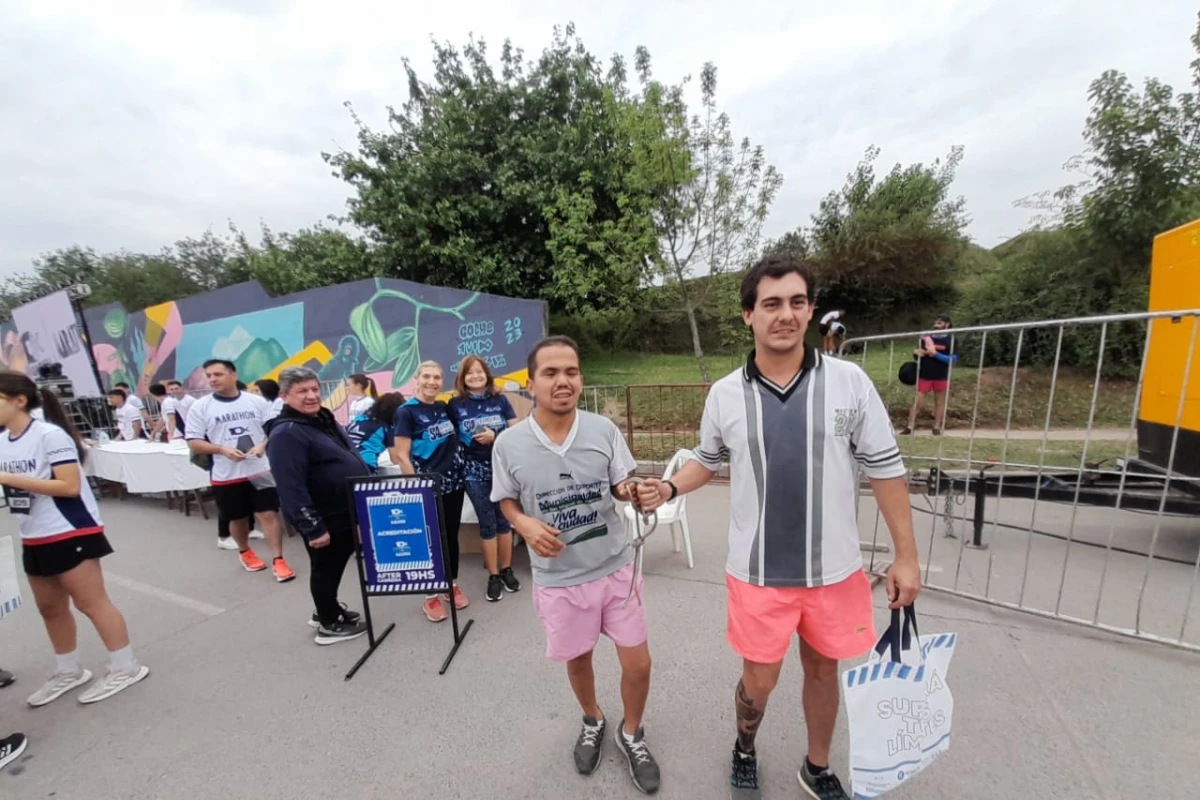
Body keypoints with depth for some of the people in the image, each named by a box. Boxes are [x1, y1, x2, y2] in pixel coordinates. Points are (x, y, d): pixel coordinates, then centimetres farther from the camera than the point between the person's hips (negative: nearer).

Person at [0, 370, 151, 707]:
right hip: (35, 539, 8)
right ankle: (68, 672, 32)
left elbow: (70, 486, -21)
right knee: (50, 608, 17)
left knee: (91, 602, -2)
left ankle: (125, 668, 10)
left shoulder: (50, 434, -16)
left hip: (71, 534, -8)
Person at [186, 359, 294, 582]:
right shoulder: (200, 407, -1)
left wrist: (262, 445, -15)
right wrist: (222, 449, -17)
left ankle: (278, 560, 5)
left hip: (261, 470, -1)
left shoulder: (257, 401, 0)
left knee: (268, 514, -2)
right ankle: (245, 552, 42)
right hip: (226, 475, 1)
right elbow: (193, 442, -2)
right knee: (237, 518, 16)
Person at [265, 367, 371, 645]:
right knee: (326, 569, 9)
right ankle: (329, 625, 28)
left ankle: (327, 610, 42)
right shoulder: (286, 434, -22)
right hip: (324, 519, -9)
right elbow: (291, 488, -26)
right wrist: (312, 527, -24)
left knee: (336, 566, 23)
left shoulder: (324, 420, 8)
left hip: (347, 512, 9)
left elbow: (352, 460, 17)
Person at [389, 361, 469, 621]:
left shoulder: (444, 408, 6)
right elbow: (401, 456, -12)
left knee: (451, 535, 14)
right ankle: (431, 597, 22)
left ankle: (452, 586, 31)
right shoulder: (406, 412, -10)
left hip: (454, 482, 5)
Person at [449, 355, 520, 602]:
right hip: (475, 472, -1)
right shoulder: (455, 404, -1)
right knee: (487, 523, 8)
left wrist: (495, 437, -16)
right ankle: (493, 576, 21)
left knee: (504, 519, 10)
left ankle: (507, 570, 26)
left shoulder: (500, 400, 1)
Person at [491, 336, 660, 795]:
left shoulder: (604, 429, -11)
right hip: (559, 579, 0)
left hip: (616, 567, 1)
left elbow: (622, 487, -1)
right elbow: (507, 502, 0)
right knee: (577, 660, 22)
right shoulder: (509, 444, -13)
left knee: (638, 664, 10)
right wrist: (526, 525, -19)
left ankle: (630, 735, 44)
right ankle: (593, 723, 56)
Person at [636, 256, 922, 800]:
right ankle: (744, 750, 48)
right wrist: (669, 489, -12)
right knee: (759, 679, 14)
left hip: (834, 569, 1)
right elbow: (707, 461, 6)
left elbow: (885, 469, -2)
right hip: (758, 572, -1)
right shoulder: (725, 393, -7)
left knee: (823, 670, 22)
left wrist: (906, 555, 0)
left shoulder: (851, 382, -9)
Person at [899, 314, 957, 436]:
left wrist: (936, 354, -21)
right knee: (917, 401, -1)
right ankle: (910, 426, 1)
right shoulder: (925, 338, 6)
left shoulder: (951, 340, -1)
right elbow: (916, 355, 11)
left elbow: (953, 359, -9)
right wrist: (917, 353, -13)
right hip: (924, 375, 1)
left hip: (941, 377, -1)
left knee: (940, 402, 8)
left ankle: (937, 428, 17)